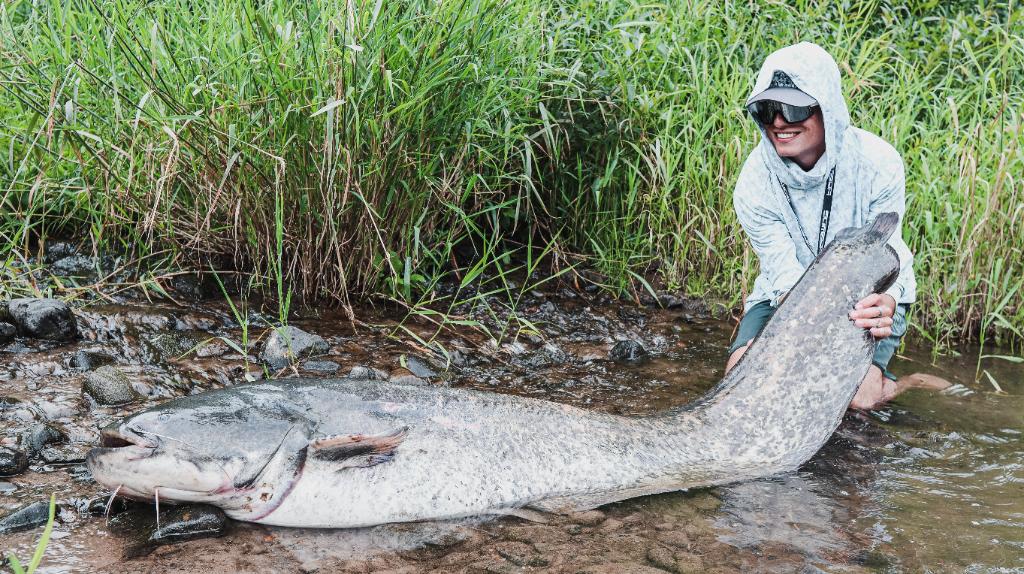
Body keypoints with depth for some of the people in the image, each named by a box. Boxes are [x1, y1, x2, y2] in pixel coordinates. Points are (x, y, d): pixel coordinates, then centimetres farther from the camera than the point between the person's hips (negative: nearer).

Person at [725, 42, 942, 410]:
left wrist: (886, 302, -50)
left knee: (859, 394, -23)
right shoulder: (754, 183, -22)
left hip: (869, 294, -1)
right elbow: (786, 275, -23)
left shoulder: (879, 163, -25)